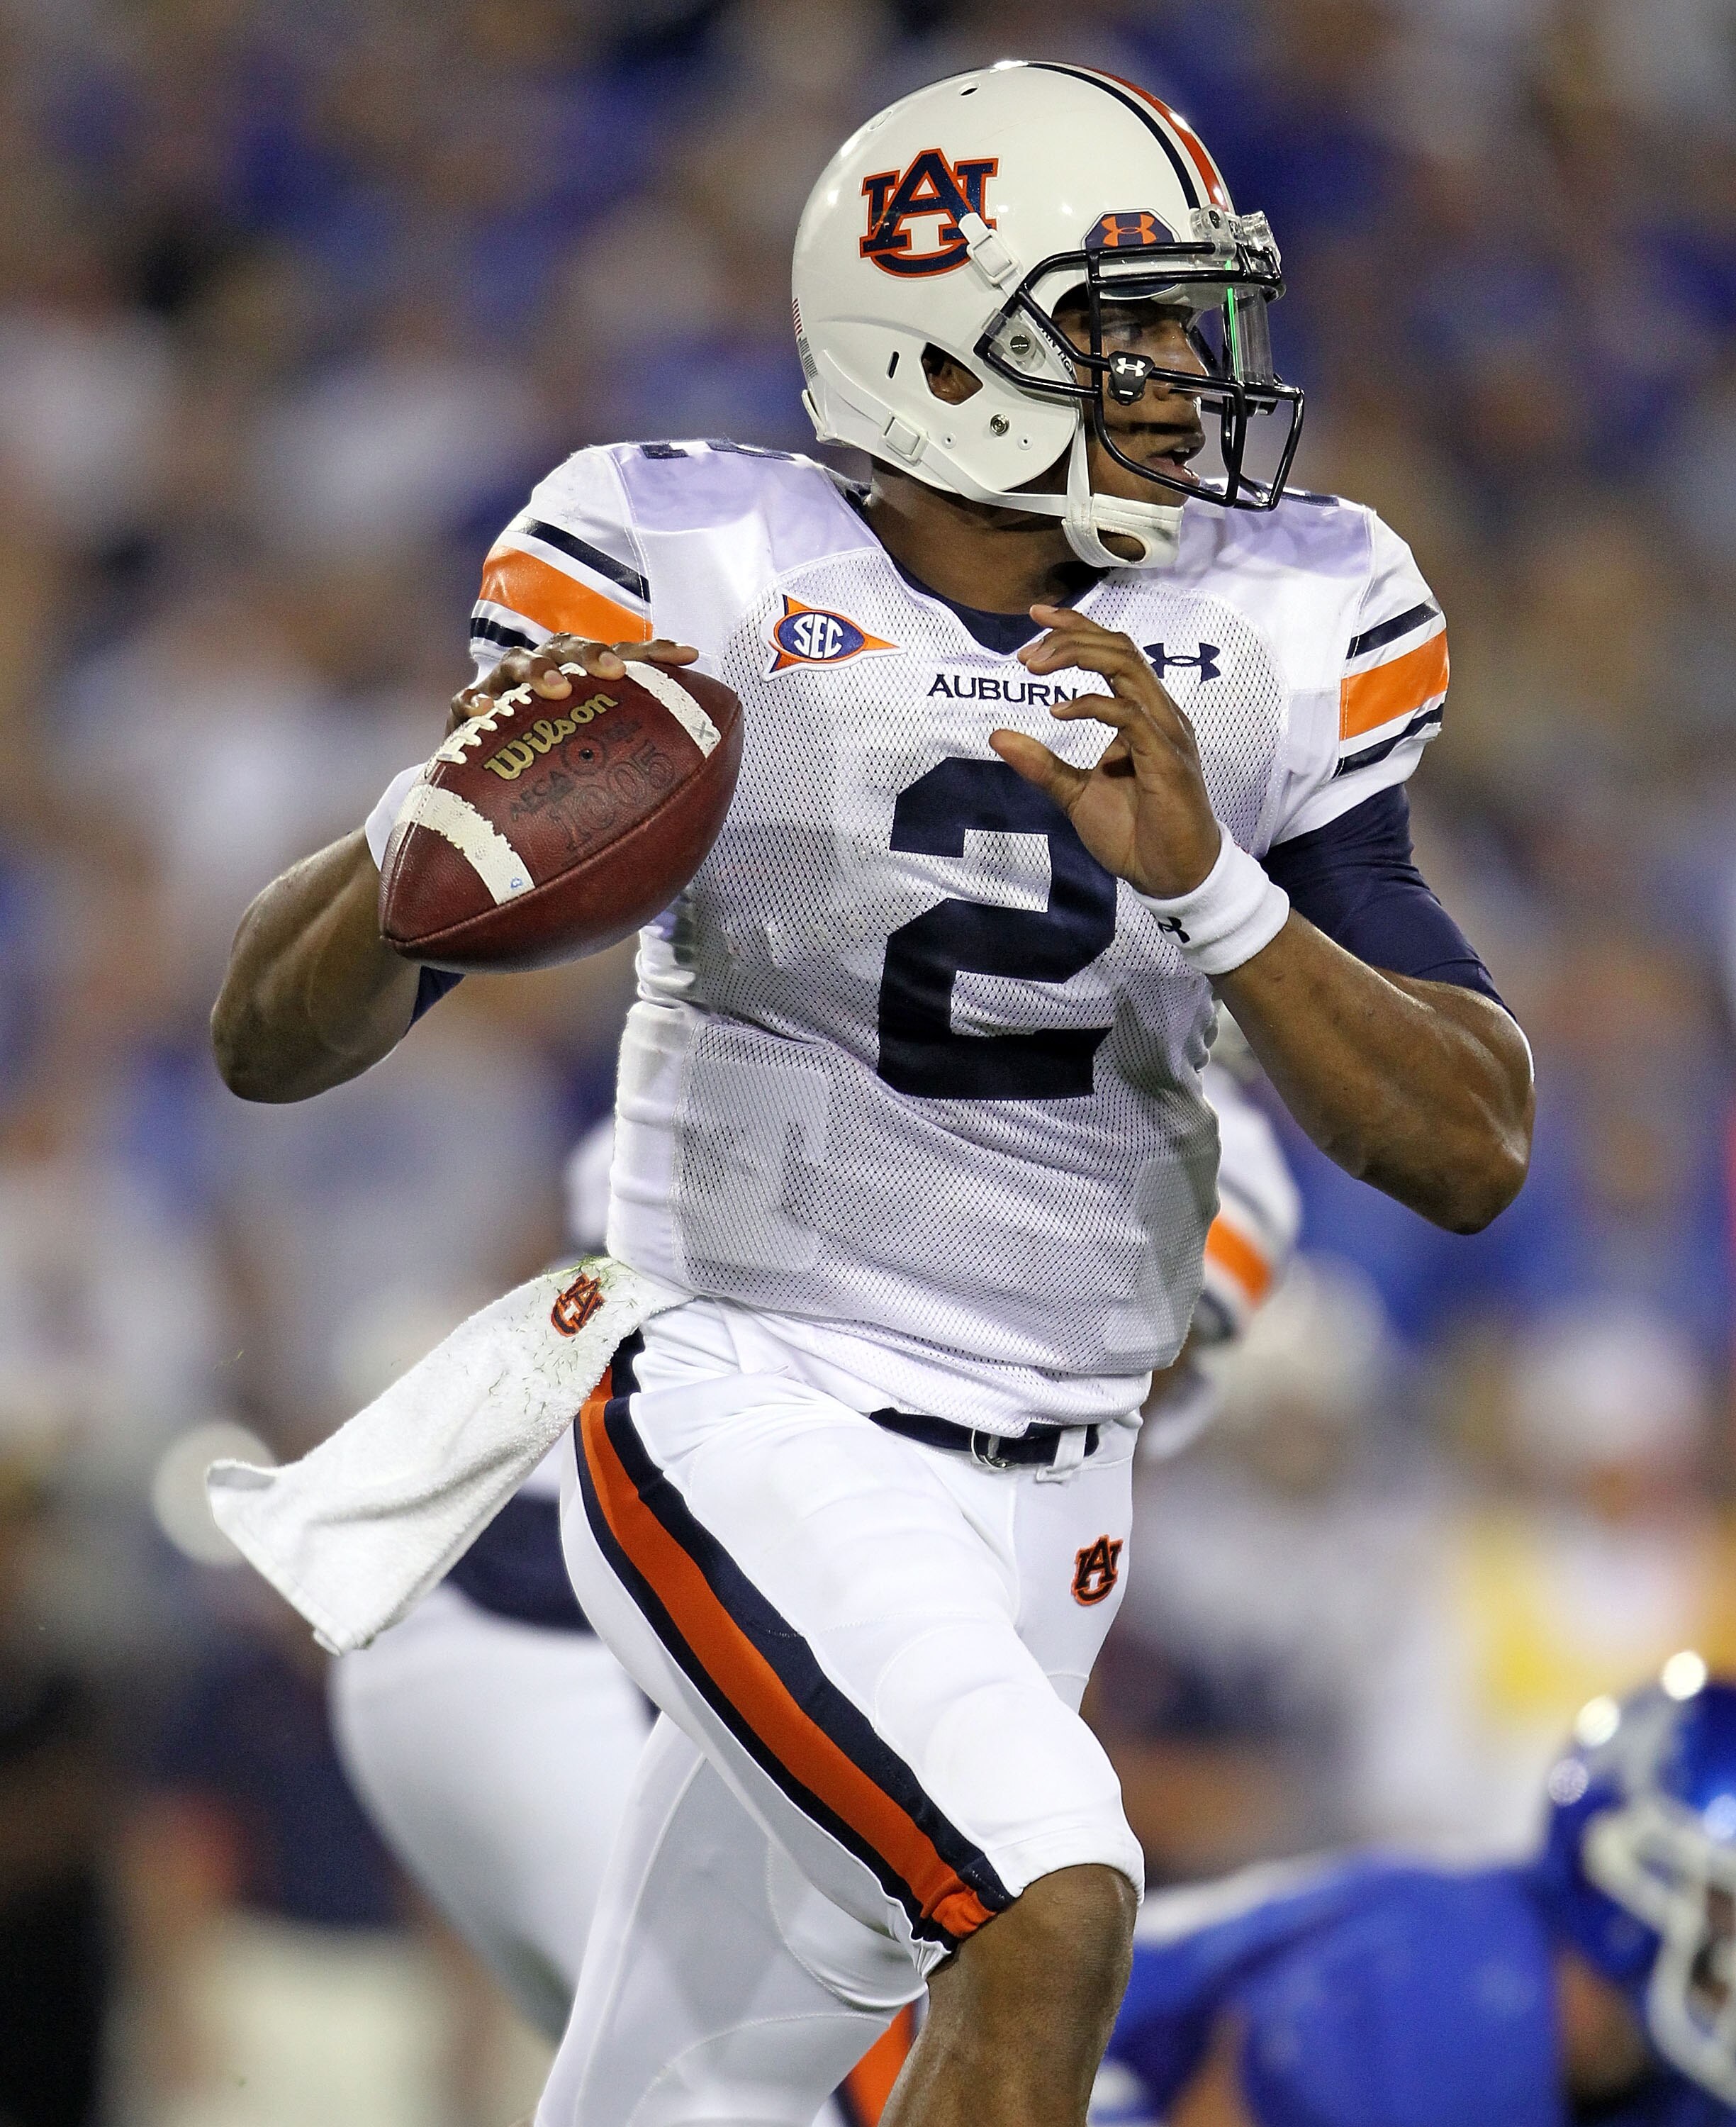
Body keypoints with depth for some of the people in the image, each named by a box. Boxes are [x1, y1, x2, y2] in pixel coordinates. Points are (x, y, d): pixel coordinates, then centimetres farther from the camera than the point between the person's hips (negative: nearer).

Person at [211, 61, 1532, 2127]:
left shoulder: (1269, 643, 1)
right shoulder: (694, 580, -10)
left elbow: (1475, 1155, -4)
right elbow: (272, 1040, -8)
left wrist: (1205, 885, -20)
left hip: (1047, 1499, 5)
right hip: (753, 1426, -5)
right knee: (1047, 1909, -27)